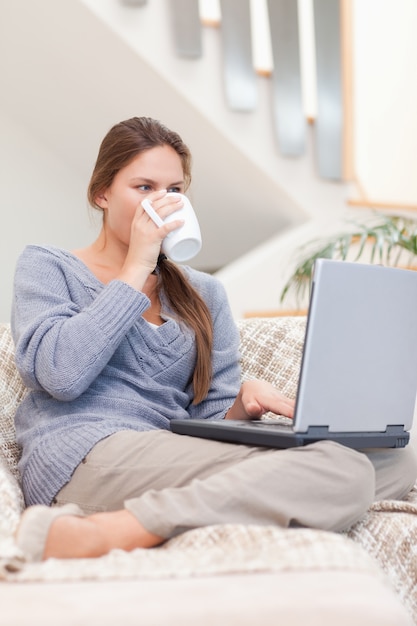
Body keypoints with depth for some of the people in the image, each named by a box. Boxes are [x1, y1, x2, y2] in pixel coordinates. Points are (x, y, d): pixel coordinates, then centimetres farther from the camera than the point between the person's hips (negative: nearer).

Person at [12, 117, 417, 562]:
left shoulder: (204, 294, 26)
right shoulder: (46, 267, 13)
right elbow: (59, 374, -8)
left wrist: (243, 404, -5)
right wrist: (137, 268, -3)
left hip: (179, 466, 7)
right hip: (84, 460, -6)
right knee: (344, 470, -25)